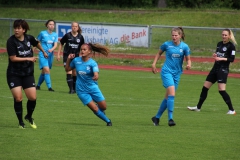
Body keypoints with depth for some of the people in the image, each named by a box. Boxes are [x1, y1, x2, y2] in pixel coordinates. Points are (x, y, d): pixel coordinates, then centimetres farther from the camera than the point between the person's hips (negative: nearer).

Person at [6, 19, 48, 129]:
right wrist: (28, 59, -18)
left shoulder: (29, 38, -3)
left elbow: (37, 43, 21)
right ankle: (20, 122, 8)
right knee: (18, 98, -11)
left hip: (28, 73, 4)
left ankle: (29, 117, 27)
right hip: (14, 74, -4)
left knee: (33, 98, -1)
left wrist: (43, 52, 37)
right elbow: (13, 58, -19)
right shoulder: (11, 41, -16)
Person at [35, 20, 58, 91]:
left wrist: (52, 49, -25)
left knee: (44, 72, 12)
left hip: (50, 55, 4)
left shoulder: (55, 35, 7)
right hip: (43, 54, -4)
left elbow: (55, 45, -4)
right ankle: (49, 87, -20)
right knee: (46, 69, -19)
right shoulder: (42, 33, -3)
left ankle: (38, 85, 30)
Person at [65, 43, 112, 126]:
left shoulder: (92, 63, -15)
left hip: (93, 88, -1)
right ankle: (108, 121, 17)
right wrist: (68, 59, -5)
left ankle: (100, 111, 41)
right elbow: (67, 69, 10)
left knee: (103, 107, 4)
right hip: (82, 90, 1)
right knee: (95, 109, -5)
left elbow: (96, 75, -29)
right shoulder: (76, 60, -5)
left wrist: (95, 77, -53)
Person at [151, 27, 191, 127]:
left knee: (168, 97, 9)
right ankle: (170, 118, -21)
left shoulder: (184, 47, -2)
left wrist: (188, 64, -18)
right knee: (172, 93, -22)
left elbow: (188, 59, 4)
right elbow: (159, 53, 14)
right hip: (166, 71, -3)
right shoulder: (167, 44, -4)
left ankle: (157, 117, 24)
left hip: (177, 73, 3)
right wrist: (154, 64, 6)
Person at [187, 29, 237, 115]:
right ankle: (198, 107, 20)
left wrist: (221, 58, -21)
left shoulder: (231, 46, -7)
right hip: (215, 68, 8)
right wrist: (215, 55, 3)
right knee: (205, 87, 9)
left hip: (223, 70, -8)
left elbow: (232, 59, -12)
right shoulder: (219, 44, 14)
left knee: (221, 90, -16)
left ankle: (232, 110, -9)